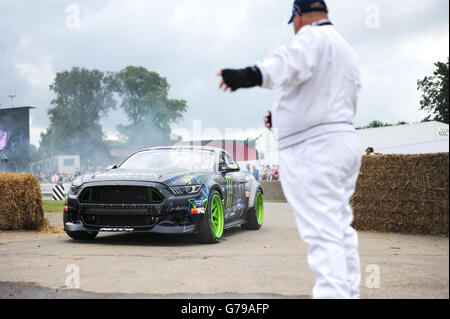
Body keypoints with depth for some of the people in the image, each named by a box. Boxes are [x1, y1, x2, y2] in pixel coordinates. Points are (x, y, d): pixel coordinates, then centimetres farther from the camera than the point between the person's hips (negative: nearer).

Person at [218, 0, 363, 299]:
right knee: (342, 228, 15)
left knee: (322, 233, -16)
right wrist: (285, 117, 39)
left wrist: (253, 75, -51)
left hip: (313, 149, -10)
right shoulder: (347, 50, 24)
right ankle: (349, 292, 20)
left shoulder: (313, 36, -7)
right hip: (344, 137, 10)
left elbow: (291, 62, -31)